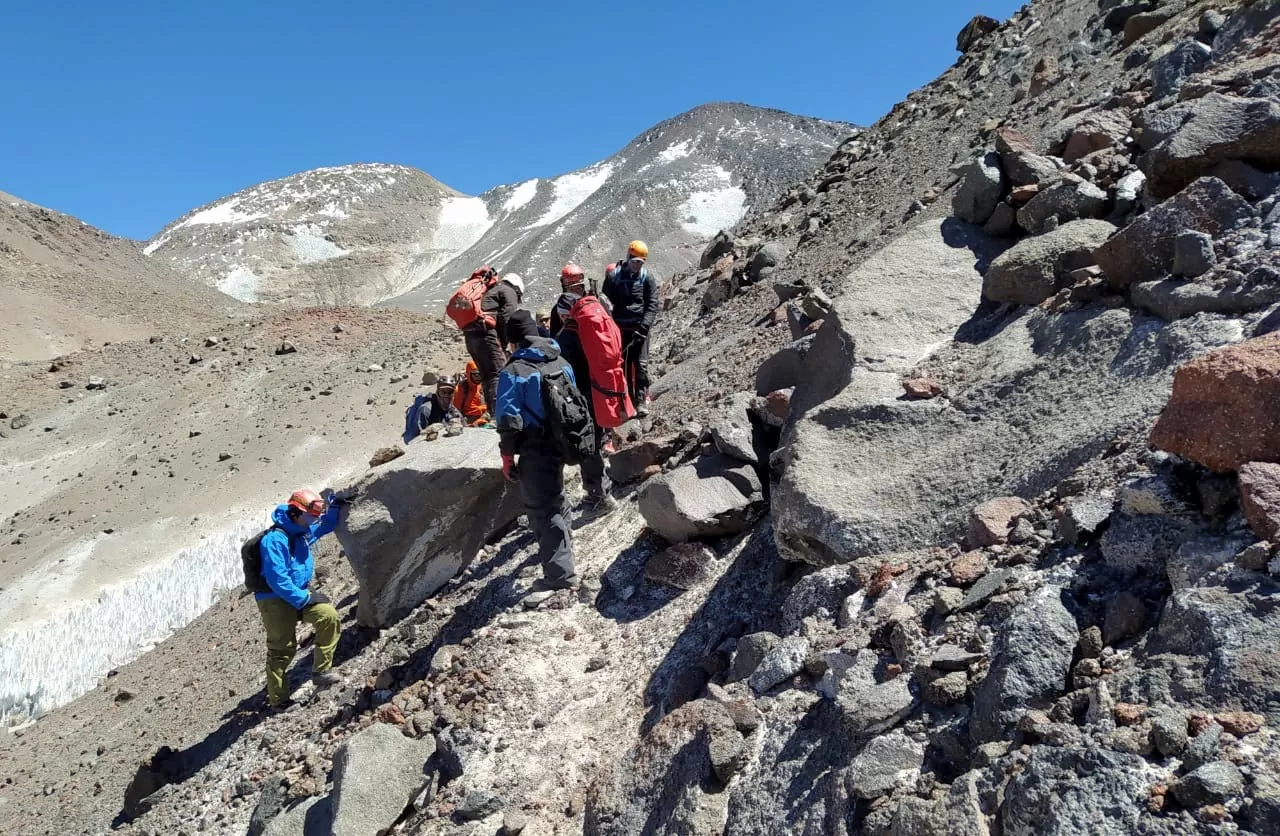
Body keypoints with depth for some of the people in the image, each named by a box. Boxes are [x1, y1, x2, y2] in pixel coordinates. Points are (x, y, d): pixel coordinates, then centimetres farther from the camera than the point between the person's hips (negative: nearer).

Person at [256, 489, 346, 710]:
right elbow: (277, 580, -27)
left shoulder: (303, 531, 5)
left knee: (329, 617, -16)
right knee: (281, 650, 0)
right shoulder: (275, 540, -23)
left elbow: (325, 526, 27)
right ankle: (278, 701, 13)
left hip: (300, 592, 8)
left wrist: (335, 507, 7)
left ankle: (321, 670, -6)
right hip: (276, 600, -8)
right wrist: (304, 598, -23)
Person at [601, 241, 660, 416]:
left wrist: (643, 327, -14)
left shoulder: (648, 278, 1)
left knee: (641, 365, -6)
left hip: (640, 327, -1)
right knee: (622, 364, 3)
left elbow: (652, 305, -3)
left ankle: (641, 401, 1)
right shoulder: (614, 275, 1)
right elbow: (605, 301, 6)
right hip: (619, 327, 1)